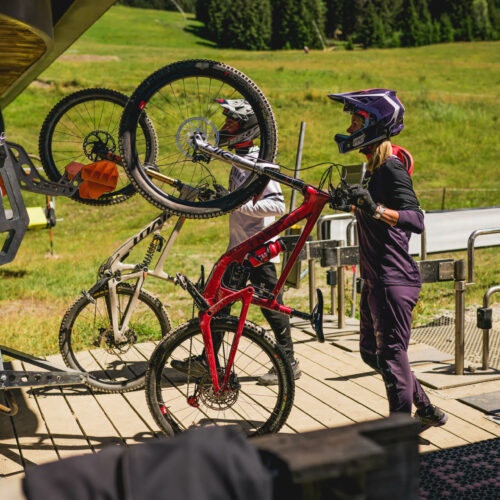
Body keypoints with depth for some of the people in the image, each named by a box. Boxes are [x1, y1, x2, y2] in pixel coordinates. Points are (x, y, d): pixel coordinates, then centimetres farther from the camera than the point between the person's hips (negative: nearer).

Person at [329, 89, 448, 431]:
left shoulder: (392, 169, -16)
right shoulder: (374, 168, 13)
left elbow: (416, 220, -29)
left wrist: (375, 210, -41)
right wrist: (355, 203, 38)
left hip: (394, 280, -10)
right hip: (376, 279, 10)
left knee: (391, 355, -4)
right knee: (373, 352, 18)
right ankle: (427, 411, 31)